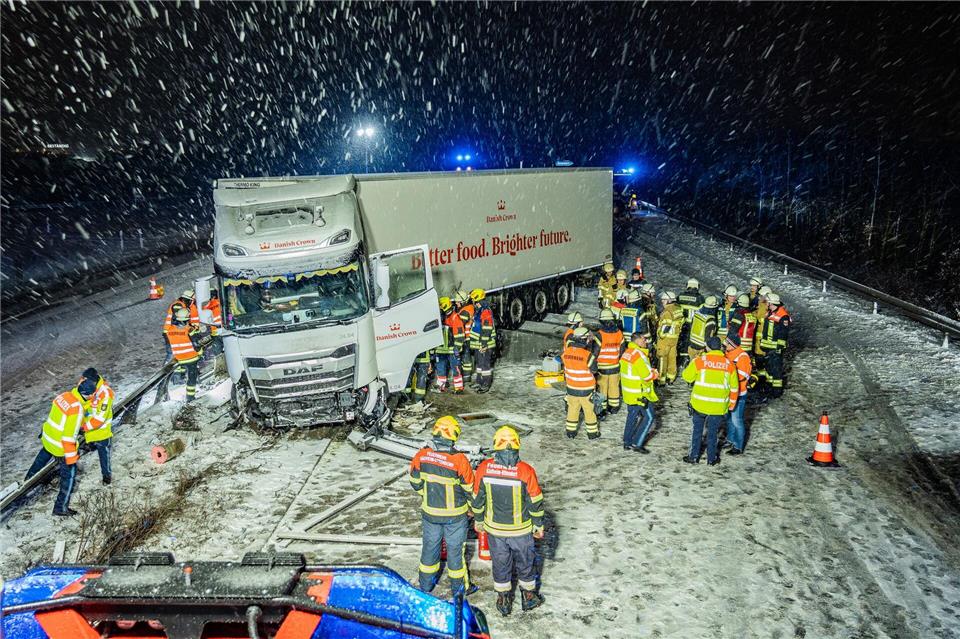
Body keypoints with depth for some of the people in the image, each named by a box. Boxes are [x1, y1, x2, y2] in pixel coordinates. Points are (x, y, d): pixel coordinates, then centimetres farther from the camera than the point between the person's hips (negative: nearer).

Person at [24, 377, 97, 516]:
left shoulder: (64, 395, -10)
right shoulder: (77, 410, -32)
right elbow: (69, 436, -29)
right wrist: (71, 457, -22)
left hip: (47, 438, 8)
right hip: (60, 447, -8)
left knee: (44, 455, 41)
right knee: (69, 475, 8)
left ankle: (30, 476, 67)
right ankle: (61, 507, 18)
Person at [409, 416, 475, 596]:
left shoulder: (421, 455, -15)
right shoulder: (459, 459, -25)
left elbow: (415, 482, -1)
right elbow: (469, 488, -12)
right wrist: (473, 507, 7)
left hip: (429, 512, 3)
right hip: (455, 514, -3)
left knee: (430, 545, 22)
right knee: (455, 548, 16)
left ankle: (426, 584, 38)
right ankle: (458, 587, 32)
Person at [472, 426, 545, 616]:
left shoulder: (484, 468, -17)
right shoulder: (526, 471, -22)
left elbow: (477, 499, -4)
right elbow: (536, 502, -12)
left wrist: (478, 520, 12)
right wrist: (538, 526, 4)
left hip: (494, 528, 1)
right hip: (521, 529, -1)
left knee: (500, 563, 21)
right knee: (525, 562, 22)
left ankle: (504, 601, 36)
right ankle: (528, 597, 40)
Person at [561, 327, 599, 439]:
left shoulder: (566, 352, -8)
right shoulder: (587, 354, -23)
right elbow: (594, 369, -9)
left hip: (571, 387, 4)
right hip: (586, 389, -4)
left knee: (572, 408, 18)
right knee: (589, 410, 11)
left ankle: (571, 431, 26)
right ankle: (592, 432, 23)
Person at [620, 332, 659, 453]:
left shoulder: (627, 352, 7)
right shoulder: (639, 355, -23)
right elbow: (648, 375, -23)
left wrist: (651, 370, 4)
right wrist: (656, 373, -3)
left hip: (629, 392, 9)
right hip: (640, 393, -9)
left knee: (632, 416, 18)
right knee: (648, 417, 3)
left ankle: (627, 443, 26)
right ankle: (637, 443, 4)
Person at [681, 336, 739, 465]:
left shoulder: (699, 361, -10)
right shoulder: (729, 364, -3)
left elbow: (687, 377, 1)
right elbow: (734, 388, 4)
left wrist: (693, 363, 17)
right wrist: (731, 405, 16)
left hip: (700, 403, -1)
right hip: (719, 406, 1)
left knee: (697, 430, 14)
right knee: (713, 432, 14)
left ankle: (694, 456, 19)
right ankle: (711, 458, 22)